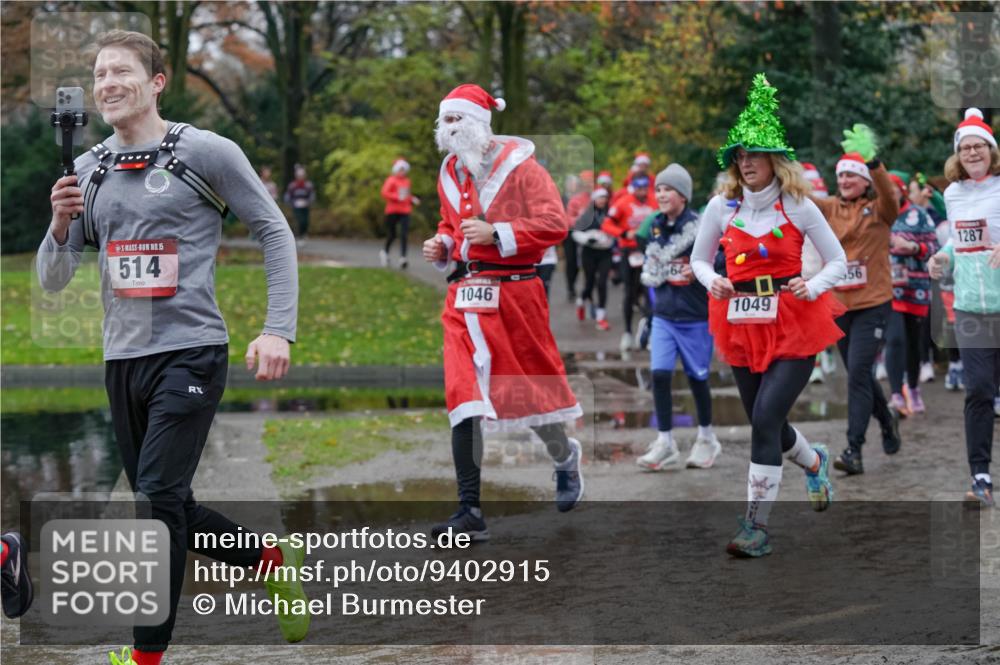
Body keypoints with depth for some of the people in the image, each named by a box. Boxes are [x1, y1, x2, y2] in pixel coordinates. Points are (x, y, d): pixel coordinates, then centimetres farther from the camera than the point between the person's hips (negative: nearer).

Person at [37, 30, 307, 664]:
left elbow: (274, 231, -1)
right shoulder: (88, 171, 9)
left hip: (190, 354, -6)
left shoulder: (207, 152, -5)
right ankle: (274, 561, 35)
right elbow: (53, 280, 10)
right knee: (169, 511, 12)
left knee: (158, 498, -14)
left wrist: (279, 329, -11)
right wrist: (62, 224, -12)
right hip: (122, 359, 6)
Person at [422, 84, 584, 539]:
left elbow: (555, 224, -13)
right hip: (464, 298, 5)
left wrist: (496, 233, -21)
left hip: (513, 293, -5)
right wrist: (441, 246, 7)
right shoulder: (450, 173, 13)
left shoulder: (519, 167, -7)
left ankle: (564, 457, 41)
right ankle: (470, 512, -4)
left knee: (530, 389, 7)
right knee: (464, 400, -5)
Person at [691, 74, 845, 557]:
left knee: (766, 418, -16)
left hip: (793, 325, -4)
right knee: (765, 424, 13)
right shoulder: (722, 207, 2)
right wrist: (712, 281, -8)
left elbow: (837, 261, 3)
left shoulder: (798, 207, -5)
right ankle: (815, 463, 48)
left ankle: (756, 525, -12)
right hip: (743, 328, 4)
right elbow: (698, 259, 14)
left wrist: (812, 287, -16)